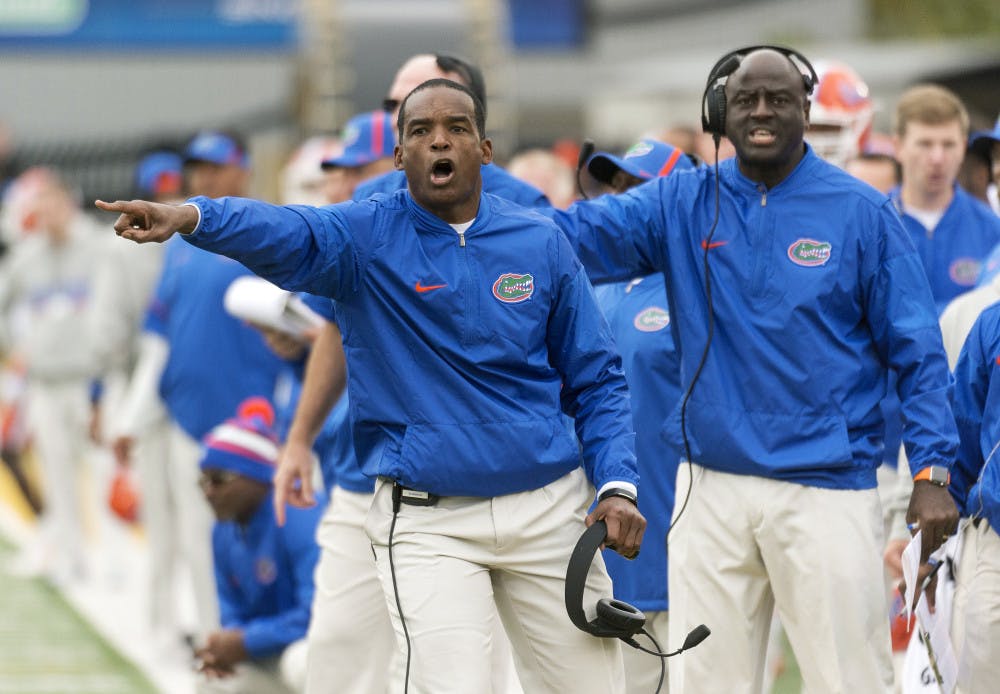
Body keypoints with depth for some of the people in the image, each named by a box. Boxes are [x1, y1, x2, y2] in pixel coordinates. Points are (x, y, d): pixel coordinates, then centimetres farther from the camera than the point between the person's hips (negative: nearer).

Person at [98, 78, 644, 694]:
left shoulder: (541, 244, 4)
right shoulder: (367, 236, -4)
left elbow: (596, 381, 9)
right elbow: (285, 232, -25)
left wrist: (616, 485, -6)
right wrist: (191, 216, -46)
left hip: (552, 508, 3)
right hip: (427, 521, -3)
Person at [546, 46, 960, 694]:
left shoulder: (862, 213, 0)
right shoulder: (682, 204, 6)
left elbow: (917, 350, 0)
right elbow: (582, 232, -7)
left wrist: (932, 470, -8)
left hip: (828, 488, -3)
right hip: (711, 488, 3)